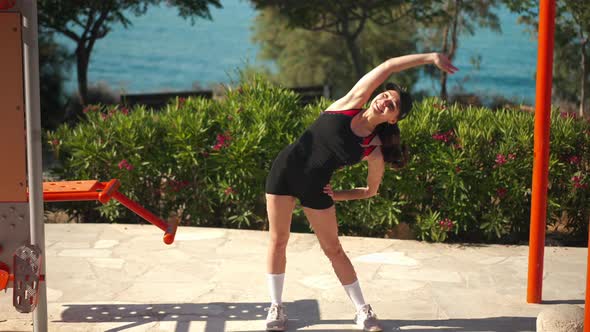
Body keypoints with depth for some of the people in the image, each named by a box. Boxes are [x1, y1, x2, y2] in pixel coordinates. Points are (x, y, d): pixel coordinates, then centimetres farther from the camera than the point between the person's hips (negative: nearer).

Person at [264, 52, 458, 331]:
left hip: (315, 187, 0)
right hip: (285, 168, 0)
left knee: (333, 248, 6)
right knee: (278, 240, 4)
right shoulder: (352, 103, -8)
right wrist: (430, 56, -13)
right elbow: (388, 66, -12)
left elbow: (371, 190, 6)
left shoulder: (374, 151, -8)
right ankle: (276, 307, 17)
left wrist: (338, 196, -5)